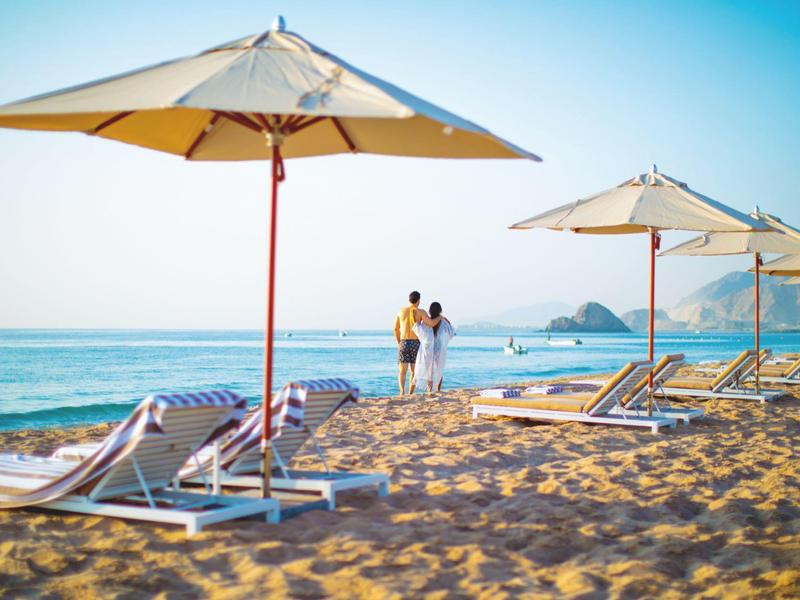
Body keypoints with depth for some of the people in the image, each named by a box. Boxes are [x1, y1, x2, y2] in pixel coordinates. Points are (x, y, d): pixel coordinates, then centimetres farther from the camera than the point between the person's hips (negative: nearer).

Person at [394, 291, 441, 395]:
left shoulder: (401, 311, 7)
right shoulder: (420, 312, -4)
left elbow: (396, 329, 15)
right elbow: (431, 324, -17)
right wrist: (440, 317, 3)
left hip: (403, 343, 2)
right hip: (415, 344, -1)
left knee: (402, 370, -2)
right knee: (414, 371, 10)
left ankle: (402, 391, -26)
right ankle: (410, 394, 5)